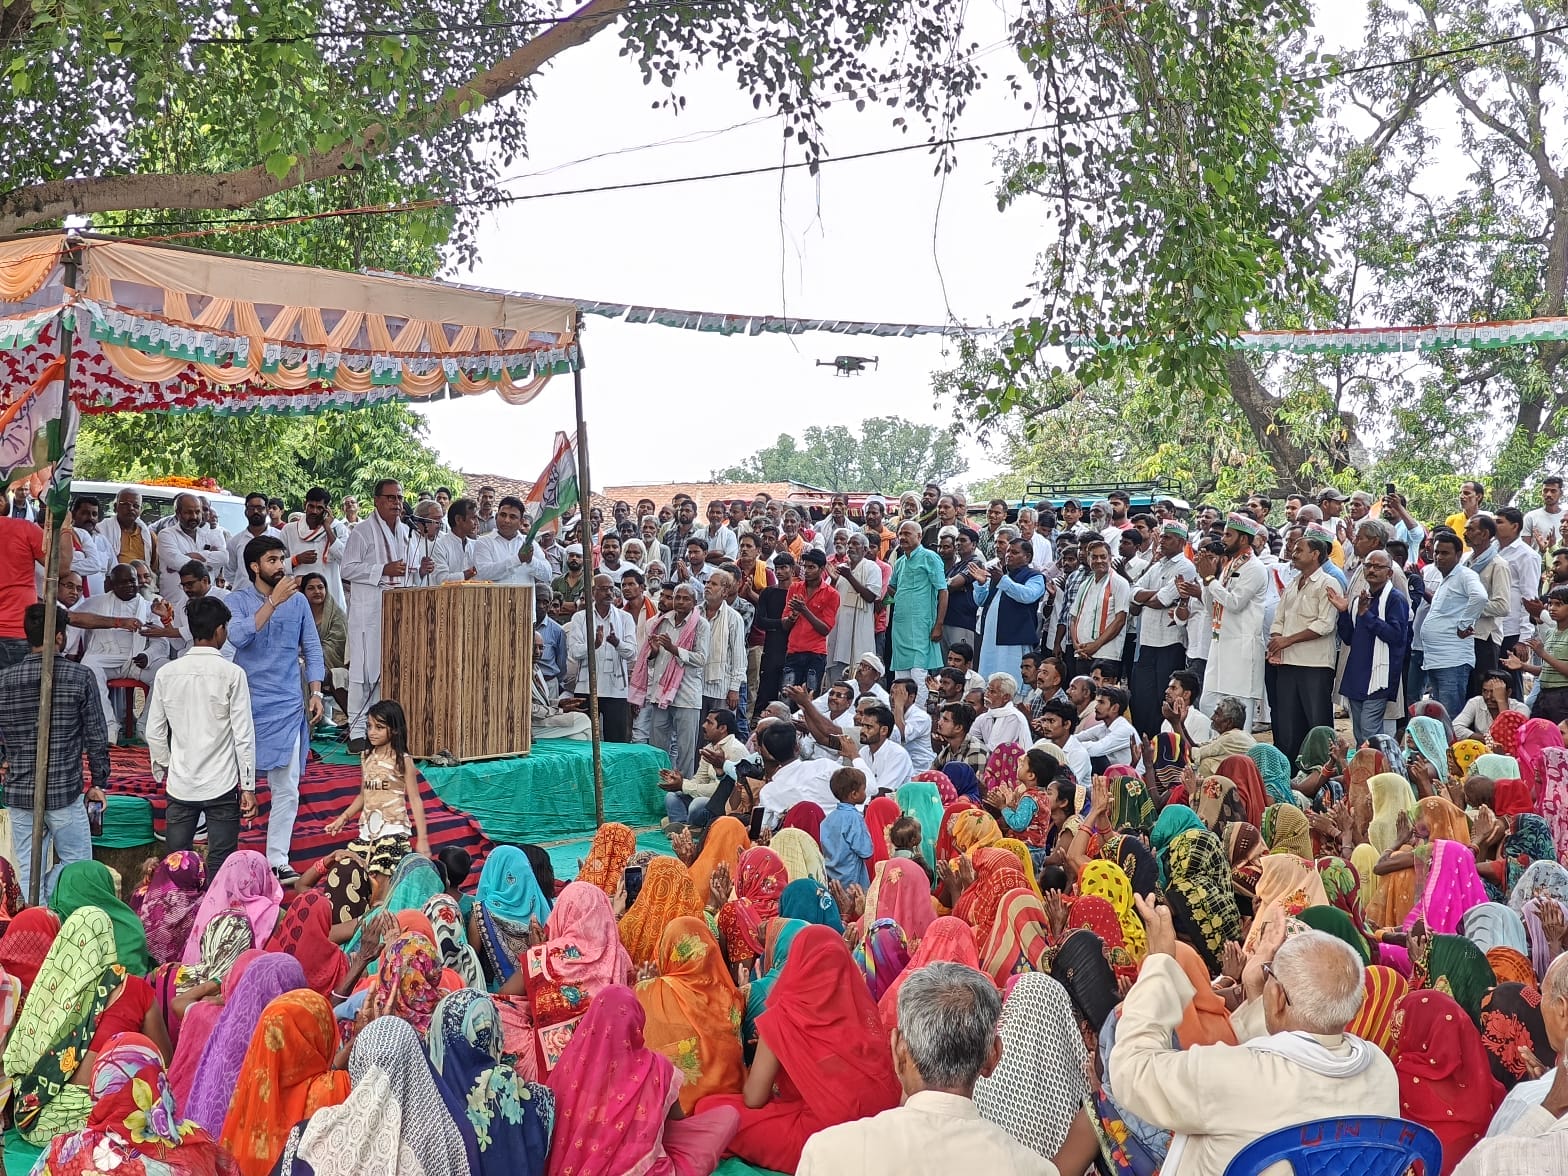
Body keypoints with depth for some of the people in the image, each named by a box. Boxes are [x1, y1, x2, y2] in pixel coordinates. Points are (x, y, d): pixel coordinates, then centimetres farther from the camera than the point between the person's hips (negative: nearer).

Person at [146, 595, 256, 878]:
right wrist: (248, 787, -4)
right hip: (222, 785, -3)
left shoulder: (167, 673, 0)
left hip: (180, 784, 3)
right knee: (220, 867, 3)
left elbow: (154, 733, 5)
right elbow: (243, 735, -10)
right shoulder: (231, 674, -10)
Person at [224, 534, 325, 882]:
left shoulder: (298, 601, 5)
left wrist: (316, 693, 1)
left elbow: (312, 648, 10)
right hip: (247, 703, -2)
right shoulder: (238, 600, -2)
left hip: (288, 706, 2)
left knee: (287, 787, 0)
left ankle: (278, 860, 7)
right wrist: (273, 601, -24)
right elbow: (238, 636, -22)